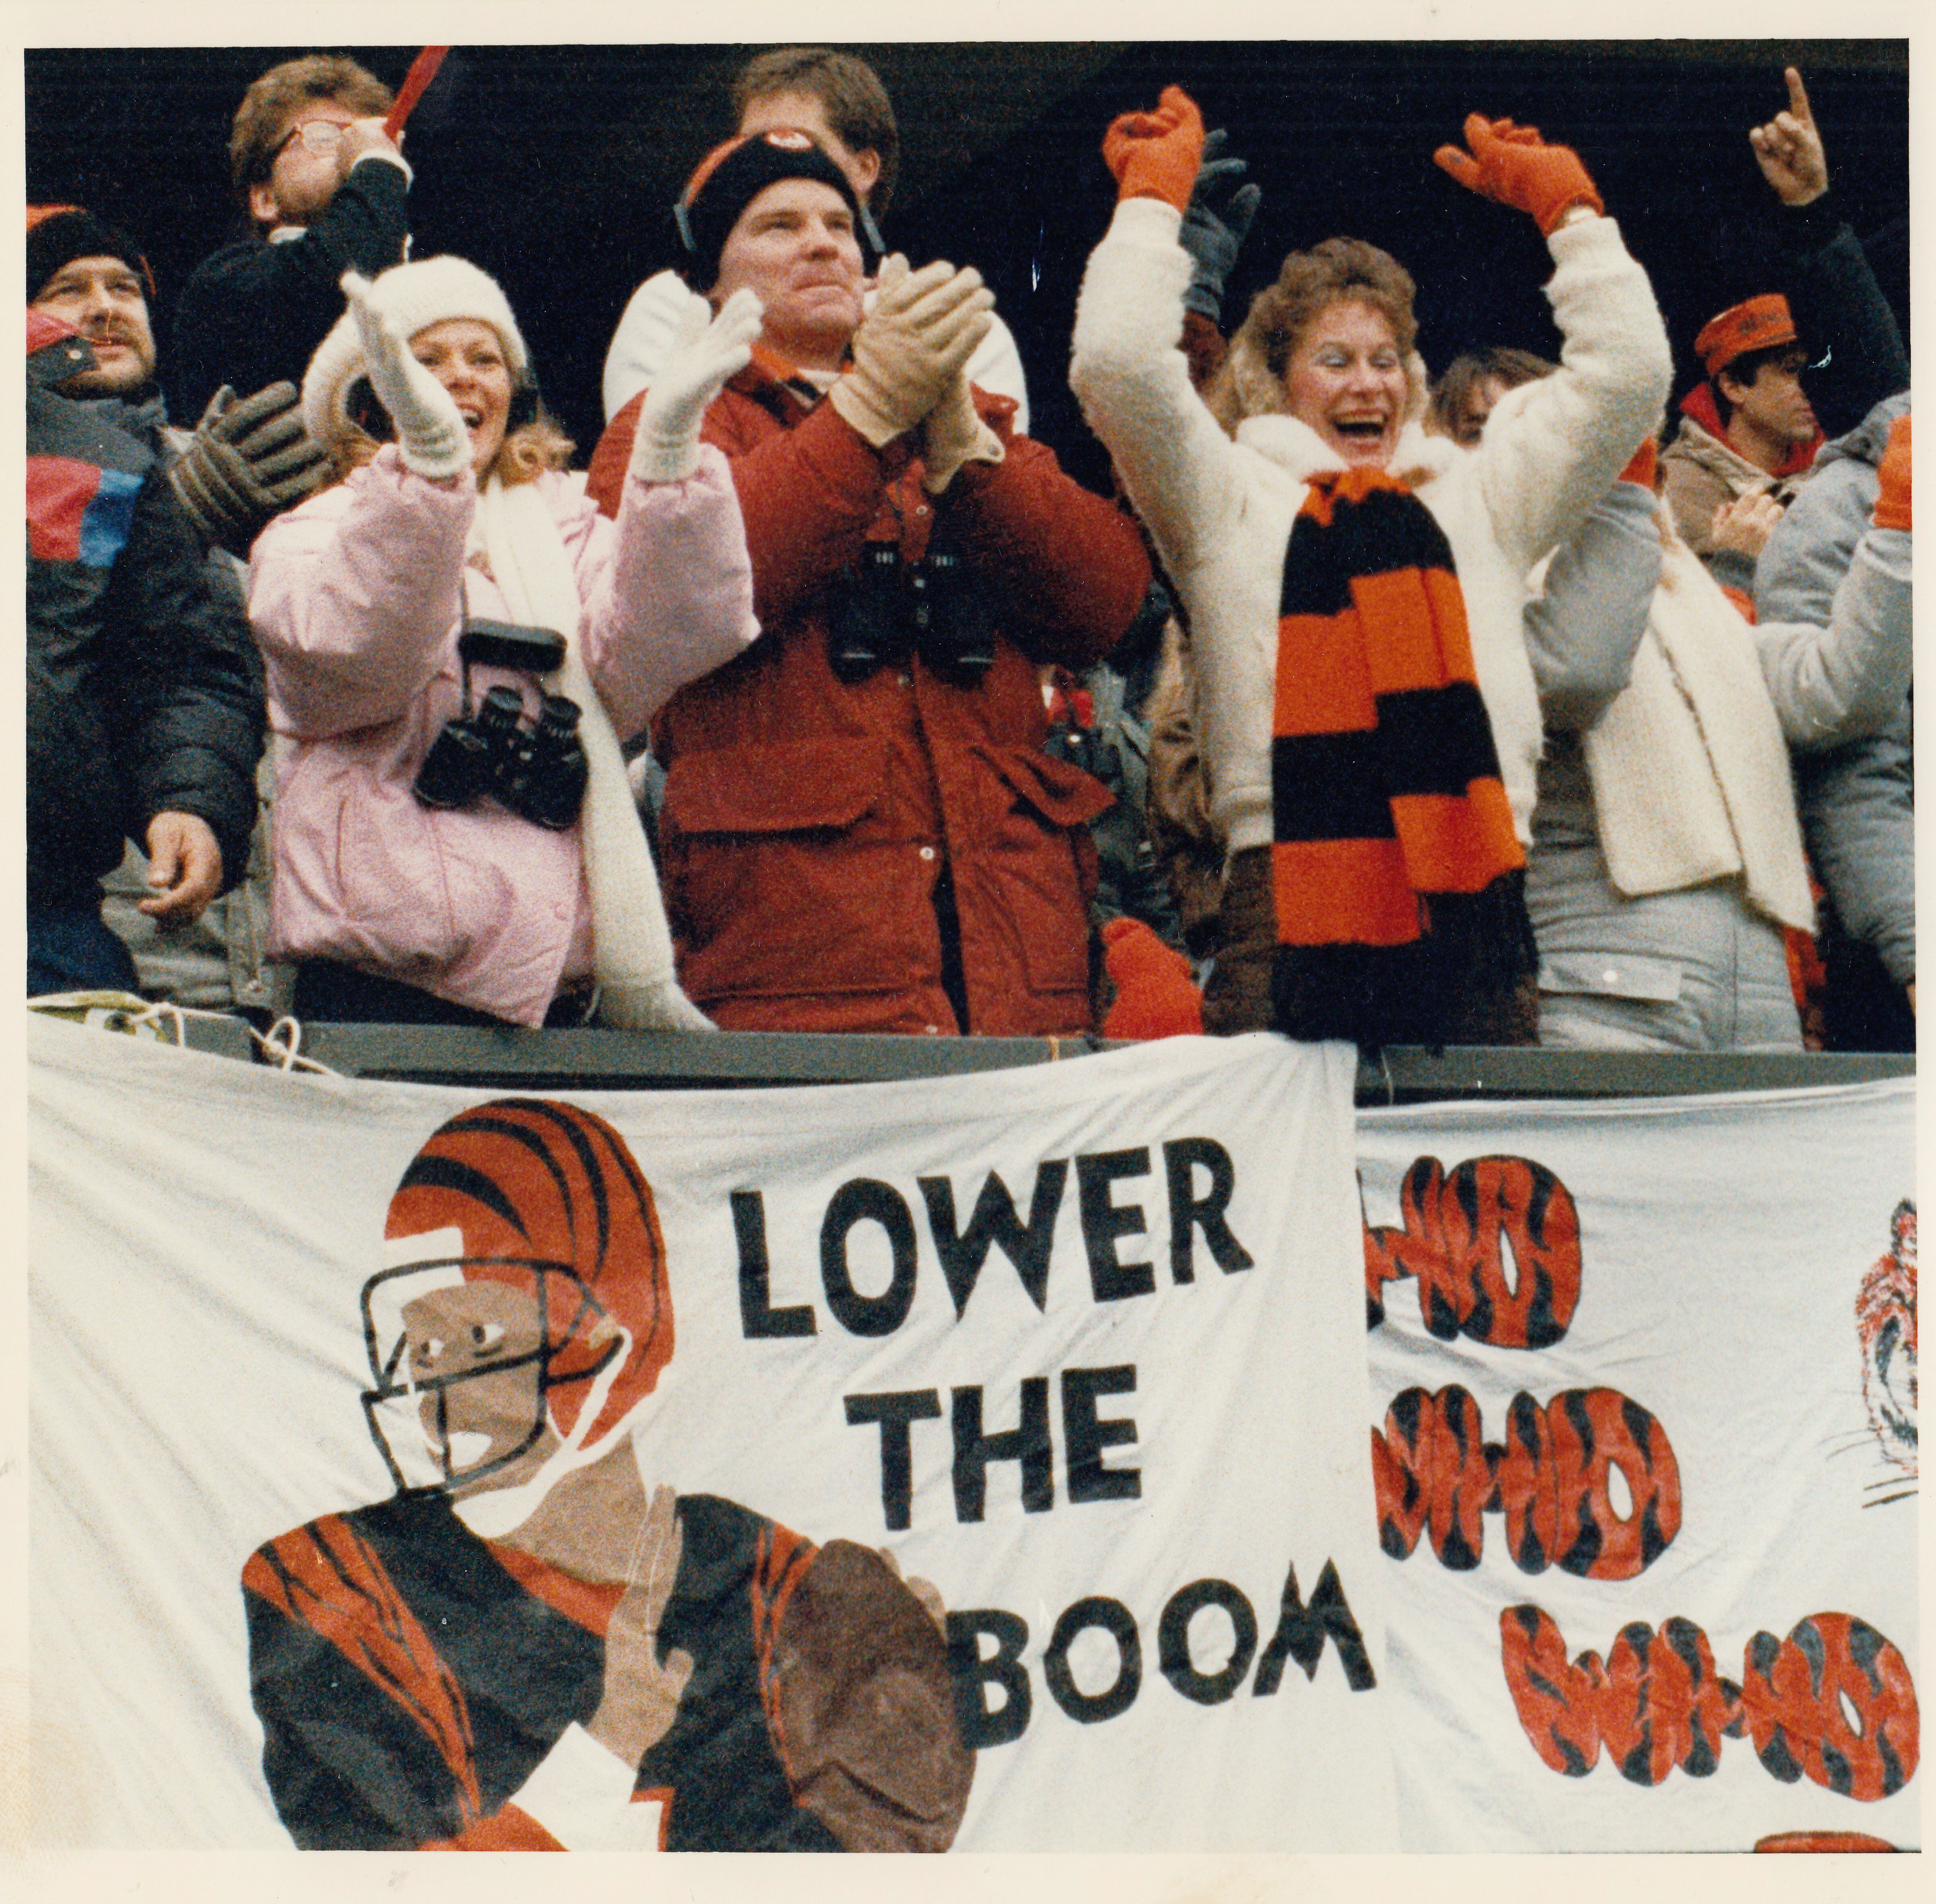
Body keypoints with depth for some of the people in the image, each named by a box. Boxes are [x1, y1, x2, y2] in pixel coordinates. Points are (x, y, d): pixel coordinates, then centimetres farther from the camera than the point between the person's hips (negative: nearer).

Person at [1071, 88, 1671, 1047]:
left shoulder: (1474, 500, 24)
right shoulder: (1234, 503, 14)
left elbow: (1627, 373, 22)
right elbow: (1119, 366, 0)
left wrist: (1564, 204, 24)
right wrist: (1155, 193, 10)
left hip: (1474, 897, 3)